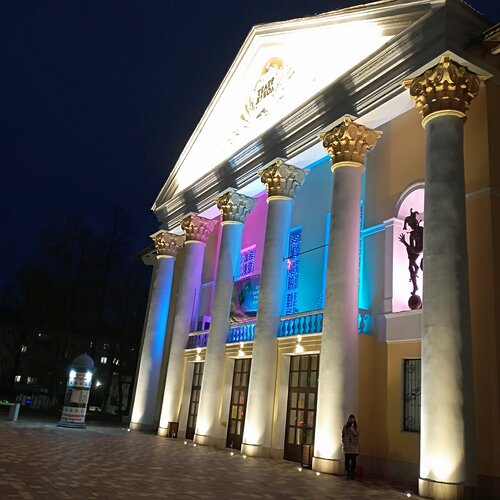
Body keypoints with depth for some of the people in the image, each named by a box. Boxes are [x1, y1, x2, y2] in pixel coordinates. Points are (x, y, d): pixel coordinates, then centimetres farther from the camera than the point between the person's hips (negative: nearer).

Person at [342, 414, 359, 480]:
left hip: (354, 446, 0)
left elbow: (356, 434, -8)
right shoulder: (345, 427, 7)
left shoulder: (355, 427, 8)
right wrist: (343, 443, -2)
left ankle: (352, 474, 2)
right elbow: (343, 435, 7)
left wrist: (351, 427, -13)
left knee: (353, 460, -2)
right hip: (347, 446, 0)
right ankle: (347, 474, 4)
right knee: (347, 460, -1)